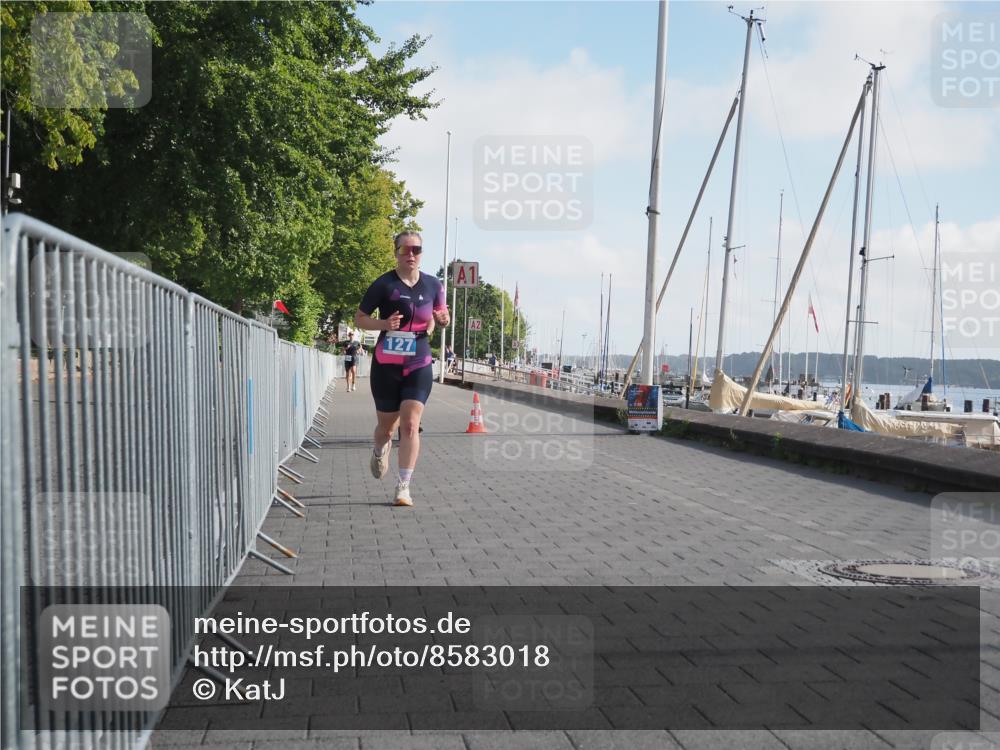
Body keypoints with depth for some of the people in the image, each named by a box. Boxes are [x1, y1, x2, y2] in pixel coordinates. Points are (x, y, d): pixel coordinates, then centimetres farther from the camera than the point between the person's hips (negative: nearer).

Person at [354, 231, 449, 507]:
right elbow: (359, 318, -2)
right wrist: (384, 324, -21)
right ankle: (380, 451, 46)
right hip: (386, 366, -1)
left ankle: (403, 487, -5)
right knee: (386, 426, 10)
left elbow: (437, 316, 19)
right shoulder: (384, 284, -7)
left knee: (410, 424, -10)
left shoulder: (433, 285, 3)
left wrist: (443, 319, -6)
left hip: (419, 367, 1)